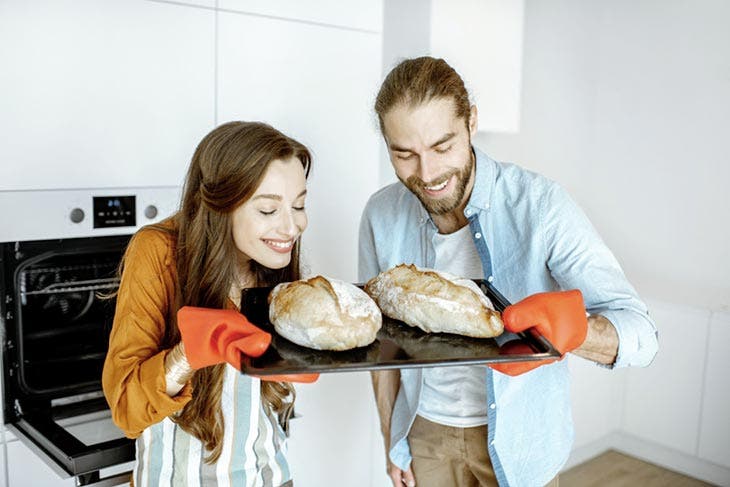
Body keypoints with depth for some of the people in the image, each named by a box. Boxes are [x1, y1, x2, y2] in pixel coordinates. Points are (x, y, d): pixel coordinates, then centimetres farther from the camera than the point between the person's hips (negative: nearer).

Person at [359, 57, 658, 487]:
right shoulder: (381, 214, -12)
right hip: (425, 432, 2)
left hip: (520, 440, -2)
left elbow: (639, 332, -22)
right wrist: (391, 439, 3)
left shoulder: (539, 205, -22)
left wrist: (570, 327, -42)